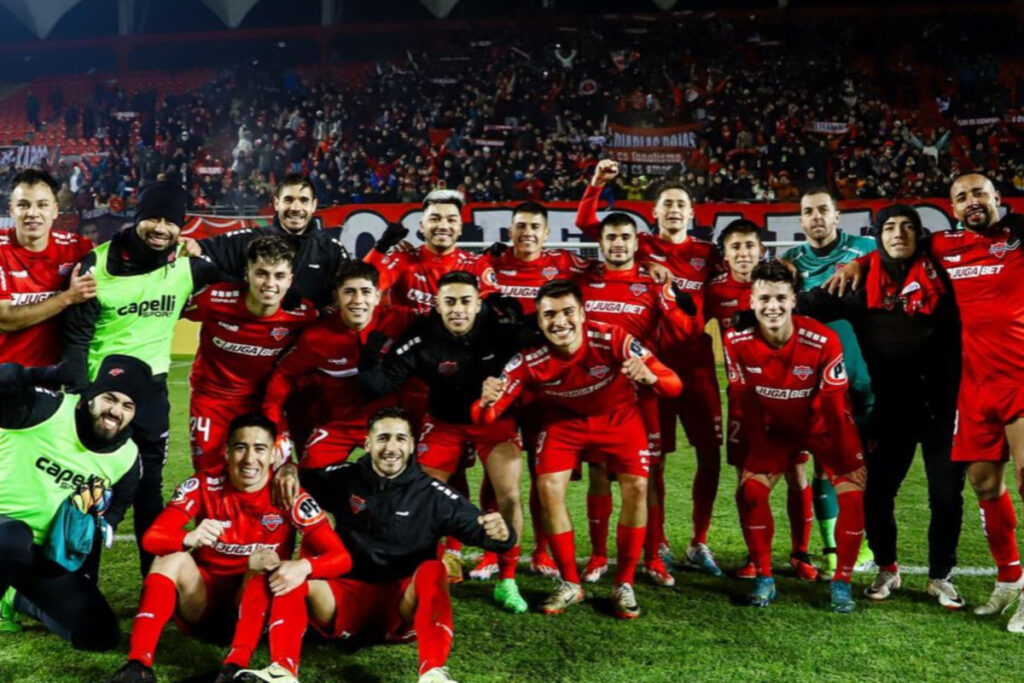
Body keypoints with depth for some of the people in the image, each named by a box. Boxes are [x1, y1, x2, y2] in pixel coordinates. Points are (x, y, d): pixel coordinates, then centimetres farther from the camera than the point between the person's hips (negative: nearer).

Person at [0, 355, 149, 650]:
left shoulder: (127, 458, -3)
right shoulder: (47, 409, -20)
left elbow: (110, 515, 11)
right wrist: (60, 374, -22)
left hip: (48, 553, 6)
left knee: (101, 634, 1)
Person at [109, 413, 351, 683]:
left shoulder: (289, 496, -12)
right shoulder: (203, 486, -8)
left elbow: (341, 556, -18)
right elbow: (152, 537, -17)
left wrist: (303, 566, -41)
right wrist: (189, 539, -40)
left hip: (259, 603, -1)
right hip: (202, 602, 1)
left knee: (267, 560, -29)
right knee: (173, 557, -25)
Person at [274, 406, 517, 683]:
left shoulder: (433, 494, -2)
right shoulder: (344, 478, 3)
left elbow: (482, 529, -7)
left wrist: (500, 534, -31)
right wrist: (289, 471, -14)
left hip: (404, 602, -1)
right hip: (350, 595, 2)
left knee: (432, 571, -33)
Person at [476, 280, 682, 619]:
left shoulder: (612, 339, -32)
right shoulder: (529, 359, -28)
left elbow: (674, 385, -32)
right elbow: (486, 418, -27)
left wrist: (649, 376, -56)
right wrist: (487, 402, -51)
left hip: (619, 416, 0)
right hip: (563, 419, 1)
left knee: (636, 487, -17)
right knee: (549, 488, -16)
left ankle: (624, 585, 3)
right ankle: (570, 583, 5)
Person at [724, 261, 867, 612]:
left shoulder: (823, 340, -28)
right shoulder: (737, 341, -22)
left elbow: (835, 404, -19)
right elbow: (739, 400, -10)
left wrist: (847, 462, -14)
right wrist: (739, 452, -7)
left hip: (823, 425, -1)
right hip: (774, 427, 2)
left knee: (854, 494, -12)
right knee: (750, 491, -12)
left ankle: (842, 581, 8)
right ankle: (764, 577, 7)